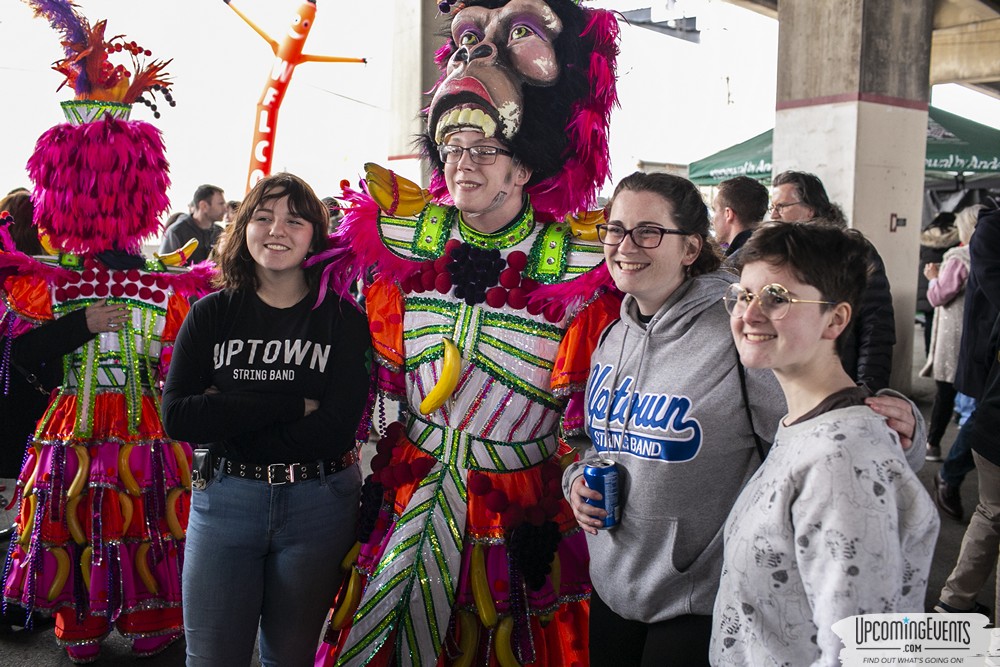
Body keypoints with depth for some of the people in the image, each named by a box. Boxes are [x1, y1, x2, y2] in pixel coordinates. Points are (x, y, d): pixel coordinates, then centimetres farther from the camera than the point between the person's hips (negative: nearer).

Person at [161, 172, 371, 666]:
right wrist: (292, 404, -17)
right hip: (223, 500, 1)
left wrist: (227, 416, -14)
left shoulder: (342, 319, -5)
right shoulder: (212, 314, 0)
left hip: (319, 505, -1)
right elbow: (176, 416, -12)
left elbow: (335, 431, -15)